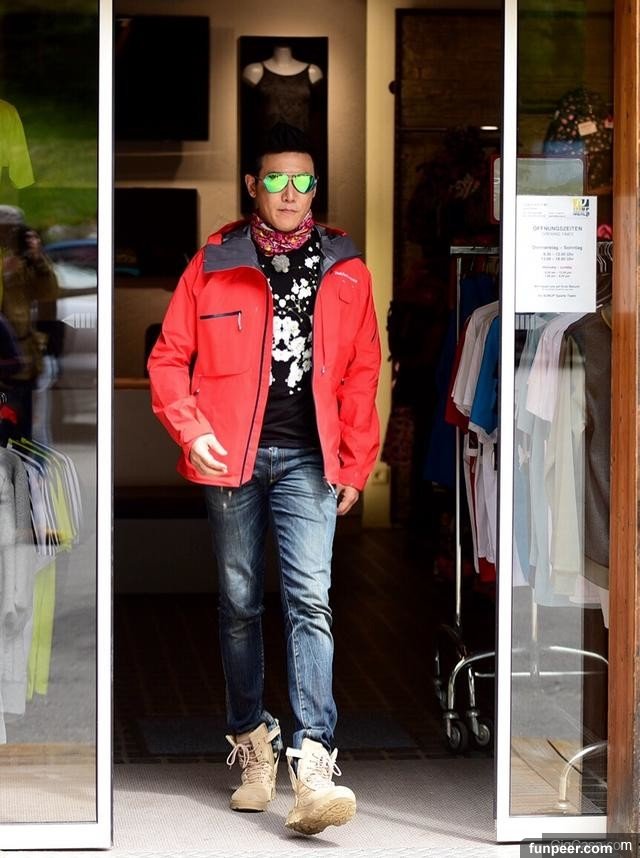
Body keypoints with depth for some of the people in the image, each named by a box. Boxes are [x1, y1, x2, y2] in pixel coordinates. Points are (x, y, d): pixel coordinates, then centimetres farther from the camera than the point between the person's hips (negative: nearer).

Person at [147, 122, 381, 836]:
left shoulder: (345, 270, 8)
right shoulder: (214, 264, 4)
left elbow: (362, 373, 12)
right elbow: (168, 358, 6)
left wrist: (355, 464, 9)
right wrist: (192, 432, -7)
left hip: (307, 458, 0)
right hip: (232, 455, 0)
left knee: (310, 601, -13)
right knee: (240, 604, 8)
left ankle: (312, 764, -20)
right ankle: (252, 744, 22)